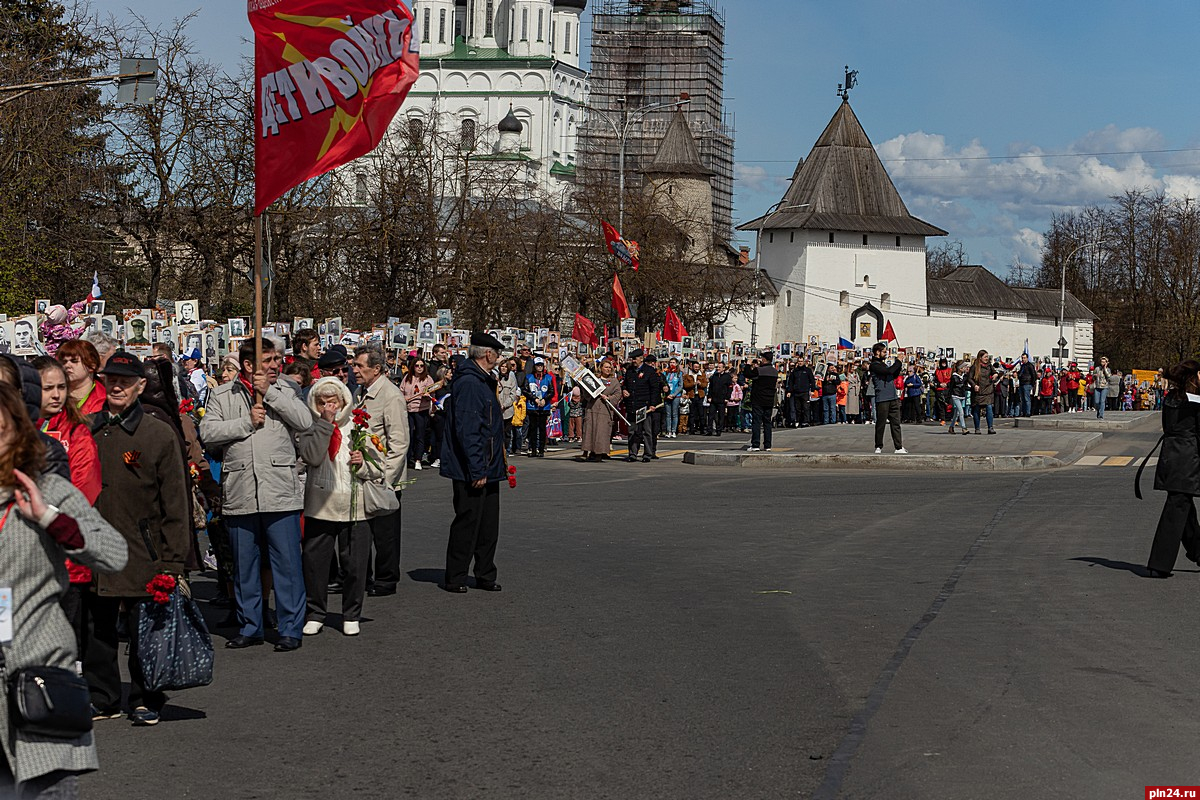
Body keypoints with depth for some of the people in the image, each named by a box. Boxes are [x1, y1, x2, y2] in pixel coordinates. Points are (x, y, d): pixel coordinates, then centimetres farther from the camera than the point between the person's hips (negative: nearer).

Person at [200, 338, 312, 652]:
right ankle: (250, 627, 22)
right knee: (244, 565, 10)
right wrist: (247, 422, -10)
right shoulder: (222, 396, 8)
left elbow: (304, 421, -8)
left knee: (287, 563, -1)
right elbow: (207, 432, -4)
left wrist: (269, 391, -8)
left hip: (280, 494, -1)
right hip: (239, 494, 1)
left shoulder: (284, 391, 9)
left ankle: (291, 629, 7)